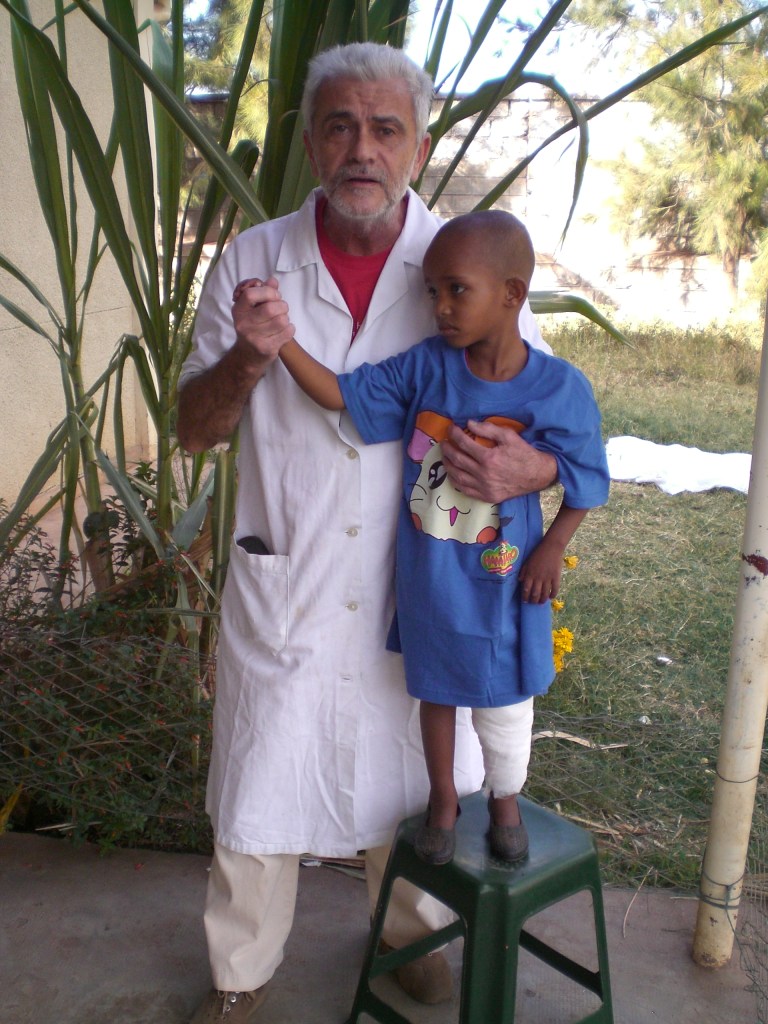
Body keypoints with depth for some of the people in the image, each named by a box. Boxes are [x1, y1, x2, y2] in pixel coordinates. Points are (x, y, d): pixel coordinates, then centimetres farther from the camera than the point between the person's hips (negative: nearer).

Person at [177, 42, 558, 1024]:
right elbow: (193, 430, -1)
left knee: (412, 778, 18)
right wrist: (251, 357, -23)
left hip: (421, 585, 1)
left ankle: (409, 934, 49)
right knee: (258, 789, 13)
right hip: (281, 591, 0)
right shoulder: (252, 261, -3)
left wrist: (532, 467, -24)